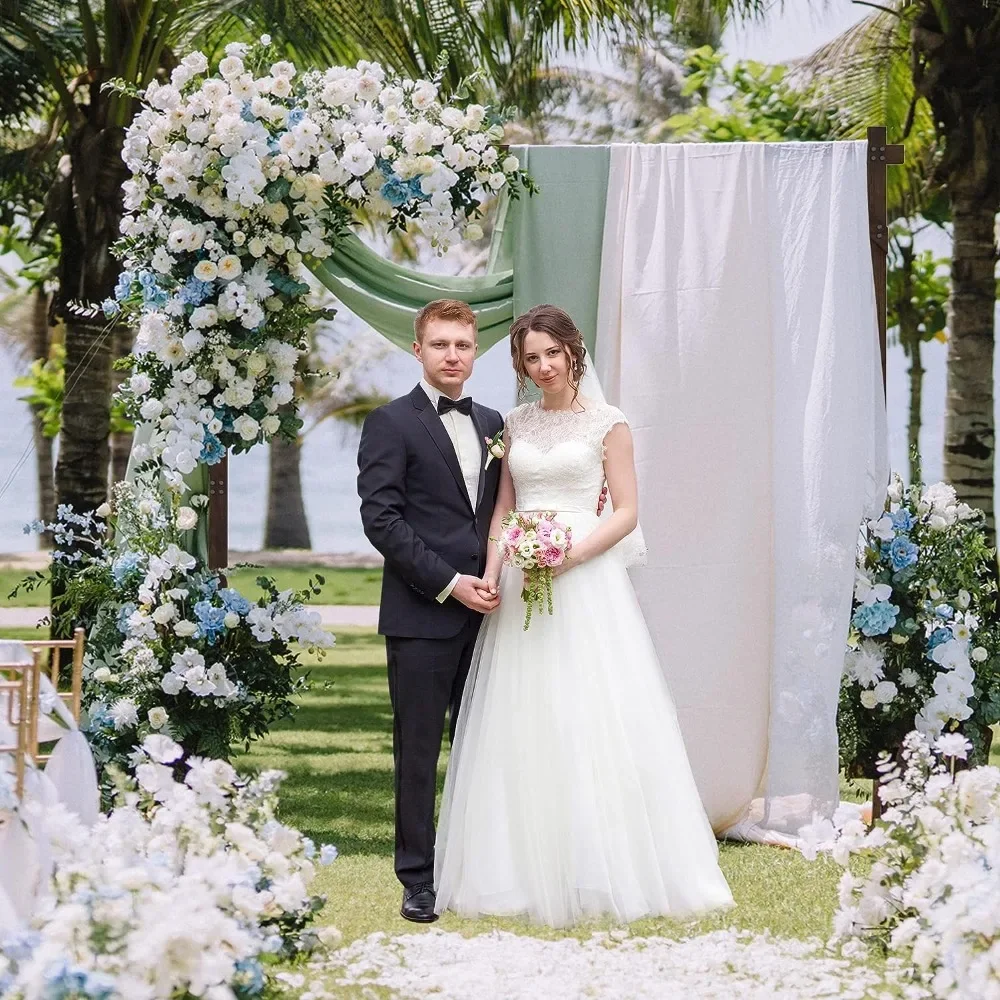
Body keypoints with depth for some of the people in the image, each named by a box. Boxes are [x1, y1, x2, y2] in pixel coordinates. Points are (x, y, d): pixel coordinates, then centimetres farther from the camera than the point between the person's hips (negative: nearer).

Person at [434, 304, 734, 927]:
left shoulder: (607, 423, 0)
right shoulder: (515, 425, 13)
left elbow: (627, 512, -3)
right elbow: (503, 508, 14)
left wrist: (570, 555, -15)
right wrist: (492, 568, -2)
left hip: (586, 579, -4)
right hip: (521, 581, 4)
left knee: (594, 723, -6)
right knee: (523, 726, 2)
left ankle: (604, 870, 1)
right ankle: (529, 870, 8)